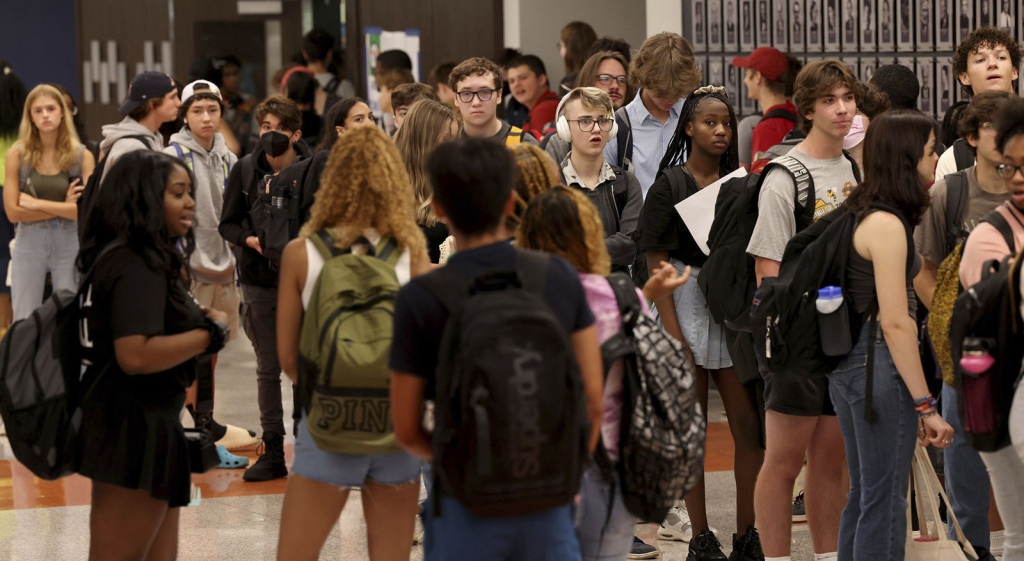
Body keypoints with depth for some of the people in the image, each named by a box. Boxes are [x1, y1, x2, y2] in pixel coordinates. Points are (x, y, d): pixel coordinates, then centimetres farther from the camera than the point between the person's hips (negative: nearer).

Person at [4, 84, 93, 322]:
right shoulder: (17, 154, -4)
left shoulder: (82, 156, -3)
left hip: (70, 244, 0)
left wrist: (37, 204, -12)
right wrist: (63, 207, -11)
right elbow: (13, 212, -8)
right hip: (29, 244, 0)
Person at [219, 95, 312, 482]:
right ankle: (273, 452, 15)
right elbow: (227, 224, 6)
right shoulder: (245, 170, 2)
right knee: (268, 368, 9)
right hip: (259, 280, 3)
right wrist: (250, 240, -12)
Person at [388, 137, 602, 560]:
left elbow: (407, 430, -6)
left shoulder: (418, 300, -13)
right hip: (546, 504, 3)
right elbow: (592, 399, -1)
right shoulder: (561, 278, -4)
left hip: (467, 509, -2)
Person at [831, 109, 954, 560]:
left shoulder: (858, 214, 12)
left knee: (863, 495, 16)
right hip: (880, 367, -10)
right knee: (885, 502, -4)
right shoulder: (886, 225, -17)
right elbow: (896, 323, -21)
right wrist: (925, 405, -19)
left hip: (848, 365, 10)